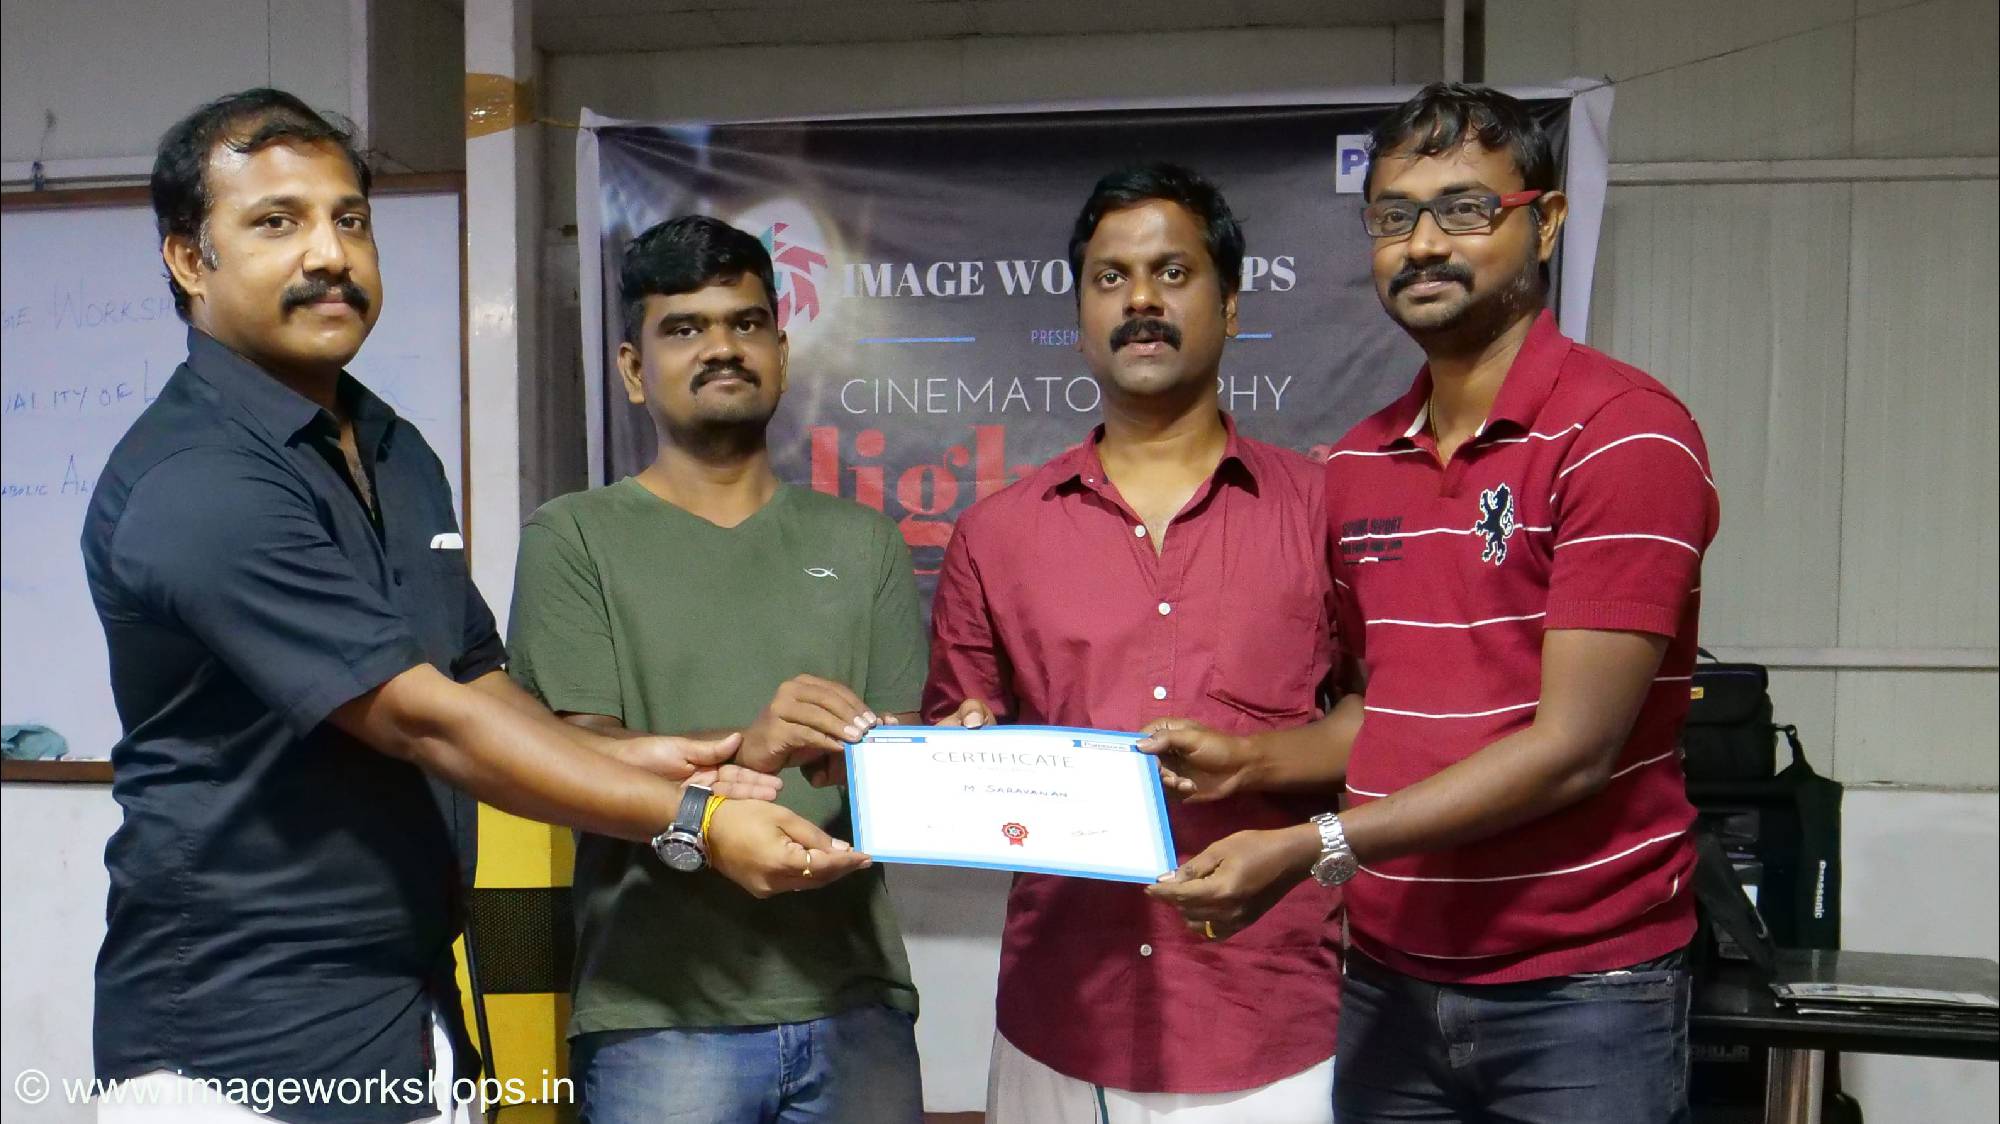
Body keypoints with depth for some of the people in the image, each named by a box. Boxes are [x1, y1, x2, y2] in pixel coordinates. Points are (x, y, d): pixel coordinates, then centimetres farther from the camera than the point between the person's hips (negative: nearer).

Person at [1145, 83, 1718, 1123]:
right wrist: (1250, 762, -1)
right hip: (1390, 985, 5)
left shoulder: (1625, 433, -12)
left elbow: (1572, 746, -18)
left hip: (1580, 992, -5)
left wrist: (1312, 850, -20)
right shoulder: (1356, 466, 8)